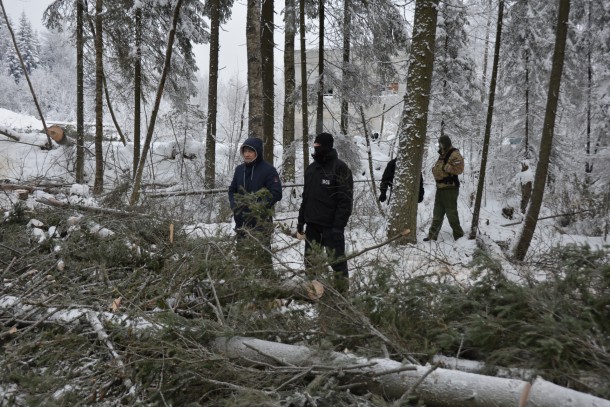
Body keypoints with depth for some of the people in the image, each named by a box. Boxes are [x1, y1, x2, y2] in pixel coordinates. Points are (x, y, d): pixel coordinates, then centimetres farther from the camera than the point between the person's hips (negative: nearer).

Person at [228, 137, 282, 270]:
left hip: (261, 222, -6)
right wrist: (234, 204, -1)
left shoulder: (268, 169, -7)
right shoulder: (239, 169, 11)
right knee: (244, 254, 12)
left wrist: (259, 207, -19)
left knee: (262, 254, -6)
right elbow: (232, 190, 19)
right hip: (241, 222, 6)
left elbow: (276, 193, -12)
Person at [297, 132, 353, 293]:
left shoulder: (340, 168, -9)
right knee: (311, 261, 11)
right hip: (312, 224, 7)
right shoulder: (311, 168, 13)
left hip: (331, 225, -7)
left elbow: (346, 200, -13)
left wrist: (339, 225, -19)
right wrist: (301, 220, 14)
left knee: (337, 260, -2)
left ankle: (342, 291, 7)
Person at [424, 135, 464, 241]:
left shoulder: (454, 154, -12)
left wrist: (445, 167, -20)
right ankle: (432, 235, 17)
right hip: (440, 188, 9)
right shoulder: (442, 155, 17)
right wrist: (435, 169, 2)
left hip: (450, 189, -9)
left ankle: (459, 235, 8)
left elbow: (459, 168, -24)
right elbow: (436, 168, 23)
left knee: (451, 213, -3)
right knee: (437, 214, 12)